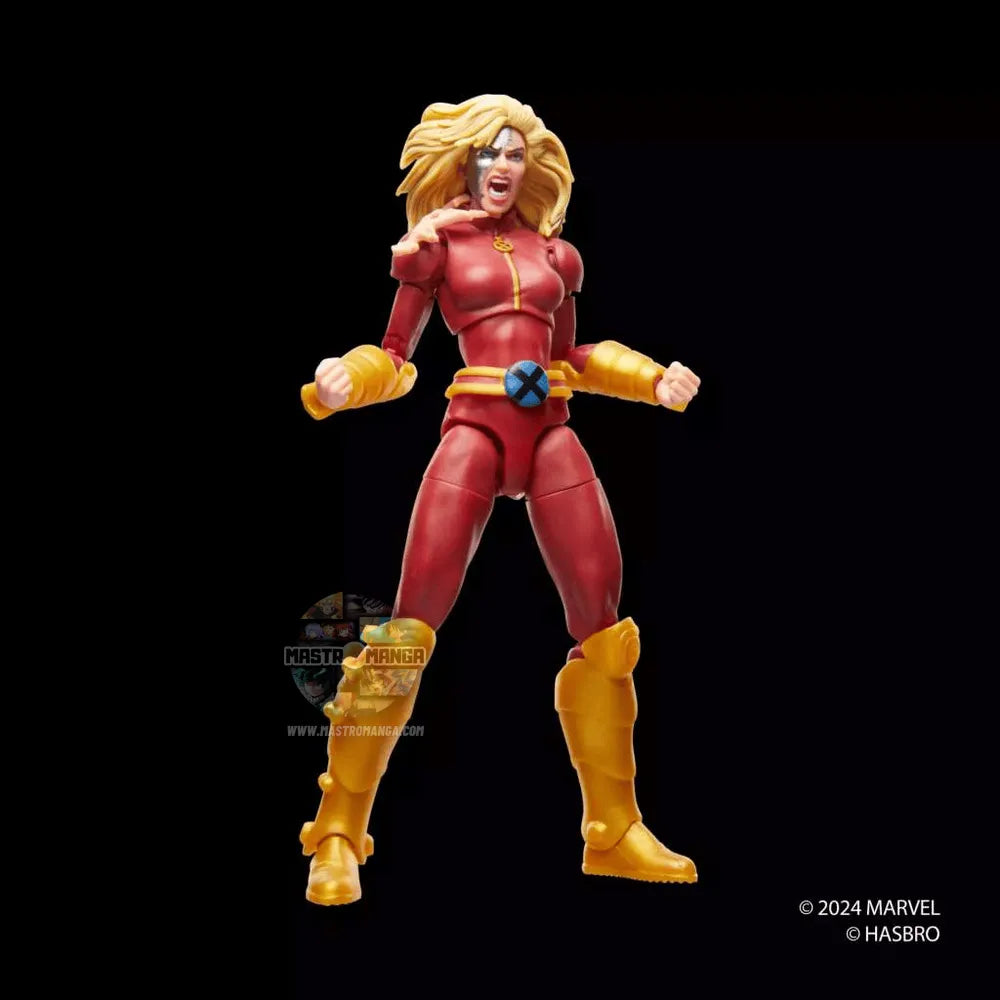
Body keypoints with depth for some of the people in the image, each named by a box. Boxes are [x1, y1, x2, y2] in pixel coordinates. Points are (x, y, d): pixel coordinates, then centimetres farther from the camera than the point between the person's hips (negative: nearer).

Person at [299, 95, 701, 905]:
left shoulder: (555, 254, 20)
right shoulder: (435, 247, 10)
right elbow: (395, 358, 7)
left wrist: (655, 379, 16)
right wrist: (341, 381, -14)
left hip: (551, 435, 4)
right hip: (474, 431, -4)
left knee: (601, 618, -2)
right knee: (412, 623, -12)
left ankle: (614, 830, 10)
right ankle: (338, 834, -3)